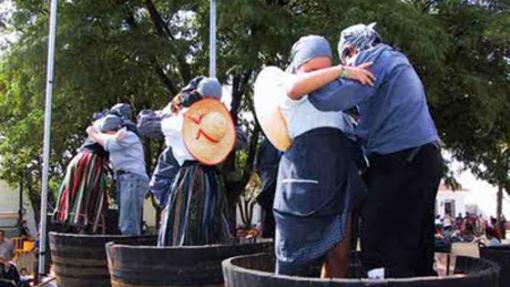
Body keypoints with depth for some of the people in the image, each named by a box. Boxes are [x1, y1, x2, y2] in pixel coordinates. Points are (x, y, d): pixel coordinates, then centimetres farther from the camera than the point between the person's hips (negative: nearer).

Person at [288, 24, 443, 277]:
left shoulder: (372, 58, -4)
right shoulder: (396, 61, 25)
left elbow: (332, 97, -18)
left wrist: (301, 80, -3)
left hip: (402, 163, -10)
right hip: (424, 157, 10)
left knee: (382, 251, -9)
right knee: (416, 251, 12)